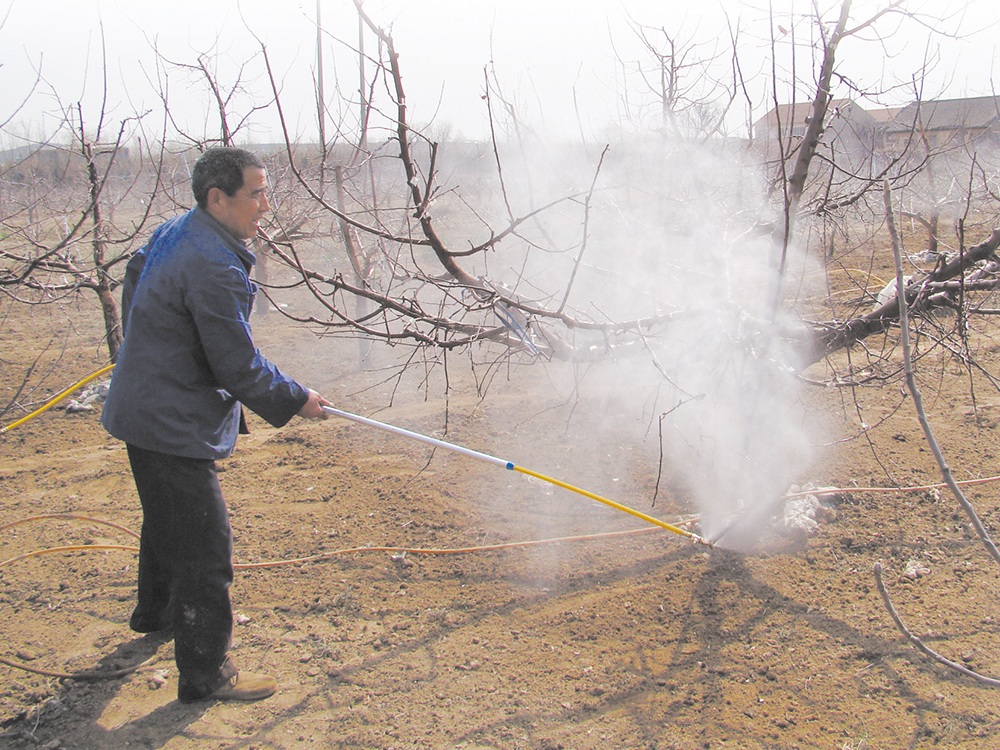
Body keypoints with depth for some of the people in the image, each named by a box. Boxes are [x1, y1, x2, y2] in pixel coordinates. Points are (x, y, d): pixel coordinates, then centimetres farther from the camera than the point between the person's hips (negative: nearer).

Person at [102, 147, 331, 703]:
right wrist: (296, 400, -8)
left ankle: (156, 611, 52)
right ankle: (205, 674, 5)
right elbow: (239, 366, -23)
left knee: (168, 520, 30)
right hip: (173, 425, -11)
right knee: (205, 546, -4)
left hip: (145, 404, 11)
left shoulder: (173, 233, 6)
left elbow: (134, 276, 23)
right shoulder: (215, 268, -26)